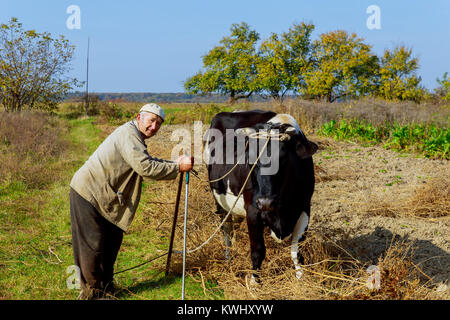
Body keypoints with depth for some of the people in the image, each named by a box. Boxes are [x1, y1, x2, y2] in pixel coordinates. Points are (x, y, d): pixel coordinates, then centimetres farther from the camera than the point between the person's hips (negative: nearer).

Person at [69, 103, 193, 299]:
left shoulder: (135, 137, 16)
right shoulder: (128, 134, -18)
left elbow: (148, 163, 18)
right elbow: (145, 167, -27)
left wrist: (176, 163, 6)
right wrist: (177, 167, -22)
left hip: (104, 197, 11)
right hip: (88, 193, -11)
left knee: (113, 239, 16)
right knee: (93, 245, -2)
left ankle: (106, 287, 29)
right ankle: (92, 292, 11)